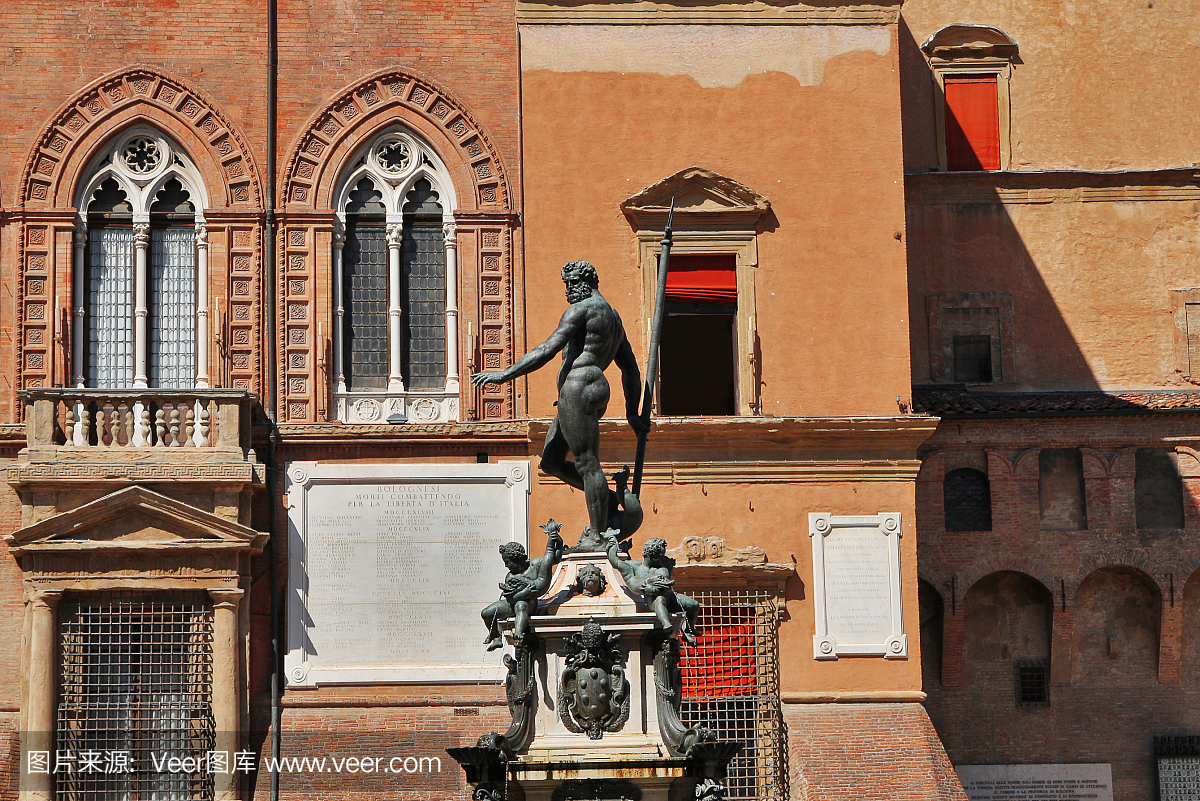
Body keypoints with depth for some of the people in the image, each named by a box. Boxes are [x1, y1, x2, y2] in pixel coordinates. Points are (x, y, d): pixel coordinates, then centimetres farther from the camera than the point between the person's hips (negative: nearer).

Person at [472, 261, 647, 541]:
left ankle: (599, 536, -11)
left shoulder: (581, 309, -5)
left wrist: (504, 375, -14)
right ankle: (610, 499, 15)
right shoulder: (614, 318, 25)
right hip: (595, 392, 10)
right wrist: (632, 414, 32)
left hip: (578, 388, -10)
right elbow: (631, 369, 28)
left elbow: (548, 349, -14)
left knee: (587, 464, -10)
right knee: (551, 461, 14)